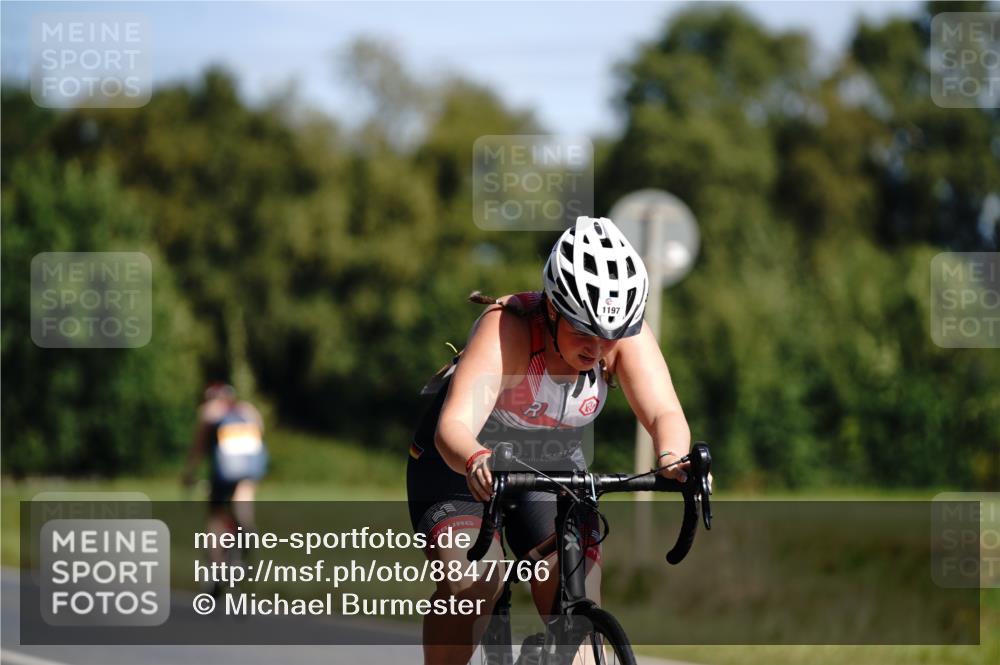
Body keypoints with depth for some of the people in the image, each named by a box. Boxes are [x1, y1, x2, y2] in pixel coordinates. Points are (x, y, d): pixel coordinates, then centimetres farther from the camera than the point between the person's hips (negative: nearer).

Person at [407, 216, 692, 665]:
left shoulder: (627, 336, -23)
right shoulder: (507, 328, -34)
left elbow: (665, 414, -35)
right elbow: (453, 426, -46)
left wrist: (672, 461, -58)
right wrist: (477, 461, -68)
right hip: (461, 463, -4)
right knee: (471, 583, -27)